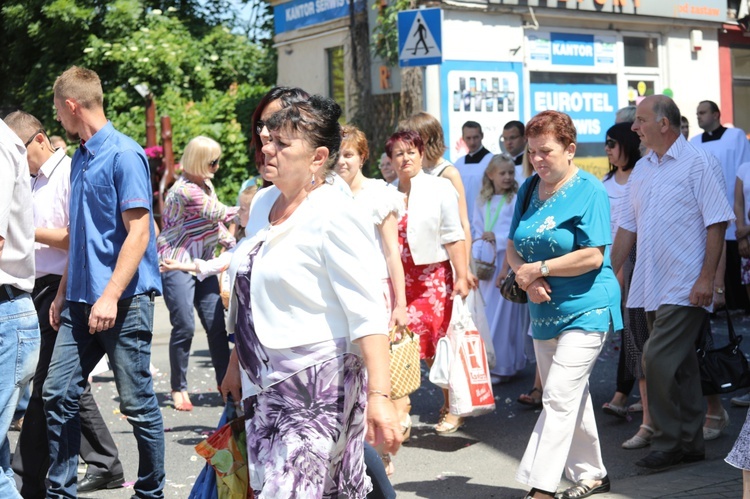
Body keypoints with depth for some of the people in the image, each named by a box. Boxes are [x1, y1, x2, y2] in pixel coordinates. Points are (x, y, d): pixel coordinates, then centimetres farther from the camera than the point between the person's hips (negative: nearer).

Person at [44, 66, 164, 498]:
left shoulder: (124, 154, -10)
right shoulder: (80, 158, 15)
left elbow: (138, 231, -16)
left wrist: (110, 297, -21)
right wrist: (63, 293, 19)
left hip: (124, 299, -8)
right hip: (82, 299, 8)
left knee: (138, 404, 2)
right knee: (58, 395, 5)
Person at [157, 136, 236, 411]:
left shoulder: (206, 186, 13)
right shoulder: (185, 190, -17)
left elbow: (216, 223, 19)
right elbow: (220, 213, -15)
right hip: (176, 265, -8)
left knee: (216, 324, 1)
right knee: (185, 327, -8)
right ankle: (178, 388, 7)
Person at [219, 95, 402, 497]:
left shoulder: (334, 215, -15)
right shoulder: (263, 203, 10)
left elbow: (367, 314, -21)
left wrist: (379, 396, -28)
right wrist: (237, 364, 24)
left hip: (318, 385, -8)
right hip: (265, 382, 8)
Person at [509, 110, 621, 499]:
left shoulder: (589, 190, -12)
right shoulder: (529, 189, 9)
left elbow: (593, 256, -19)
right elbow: (512, 247, 9)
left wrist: (539, 269, -15)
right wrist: (526, 277, -11)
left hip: (585, 310, -7)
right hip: (544, 311, 7)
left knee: (559, 398, -12)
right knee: (572, 397, 16)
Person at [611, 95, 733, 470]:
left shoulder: (699, 164, -7)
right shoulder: (641, 169, 14)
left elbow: (716, 224, -11)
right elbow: (628, 227, 16)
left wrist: (706, 278, -17)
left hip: (685, 288, -7)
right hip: (652, 288, 7)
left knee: (658, 360, -12)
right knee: (680, 367, 12)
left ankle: (668, 443, 0)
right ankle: (690, 442, 20)